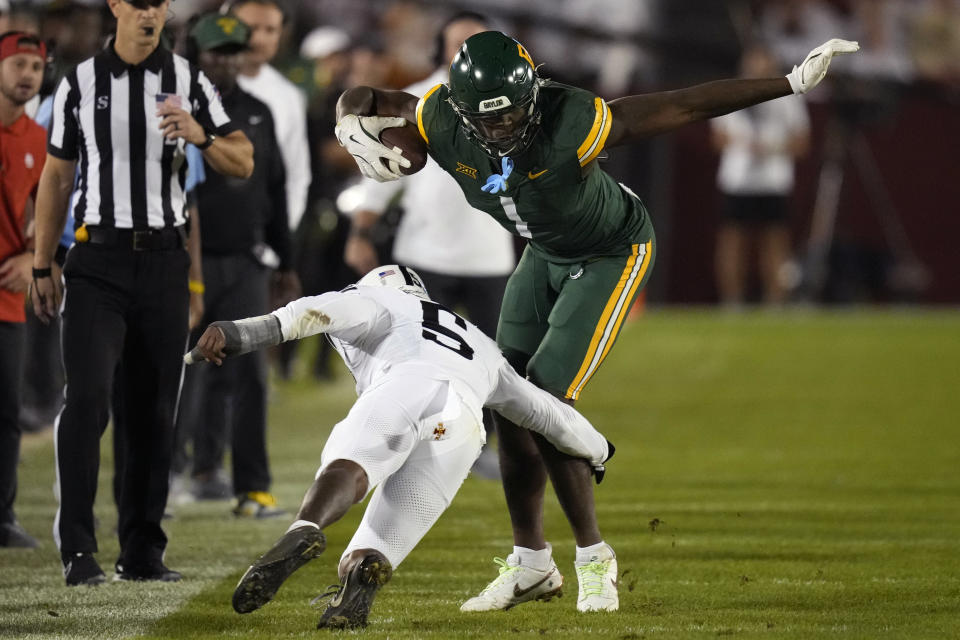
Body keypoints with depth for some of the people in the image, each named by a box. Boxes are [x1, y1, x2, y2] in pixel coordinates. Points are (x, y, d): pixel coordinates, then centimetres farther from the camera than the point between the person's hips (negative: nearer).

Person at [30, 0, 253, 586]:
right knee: (87, 399, -15)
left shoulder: (188, 82, 4)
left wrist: (200, 136, -18)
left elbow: (243, 165, 3)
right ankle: (78, 550, -13)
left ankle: (143, 550, 12)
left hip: (163, 261, 2)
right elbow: (57, 179, 9)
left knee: (154, 411, 5)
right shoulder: (80, 84, 3)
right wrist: (42, 268, 8)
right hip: (97, 262, -2)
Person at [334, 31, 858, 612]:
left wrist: (793, 83, -30)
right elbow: (360, 102, -6)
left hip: (612, 254, -6)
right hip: (546, 255, 6)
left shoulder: (571, 124, -37)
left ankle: (593, 556, 0)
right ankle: (530, 562, 19)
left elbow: (685, 107, -32)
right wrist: (356, 134, -30)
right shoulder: (442, 123, -24)